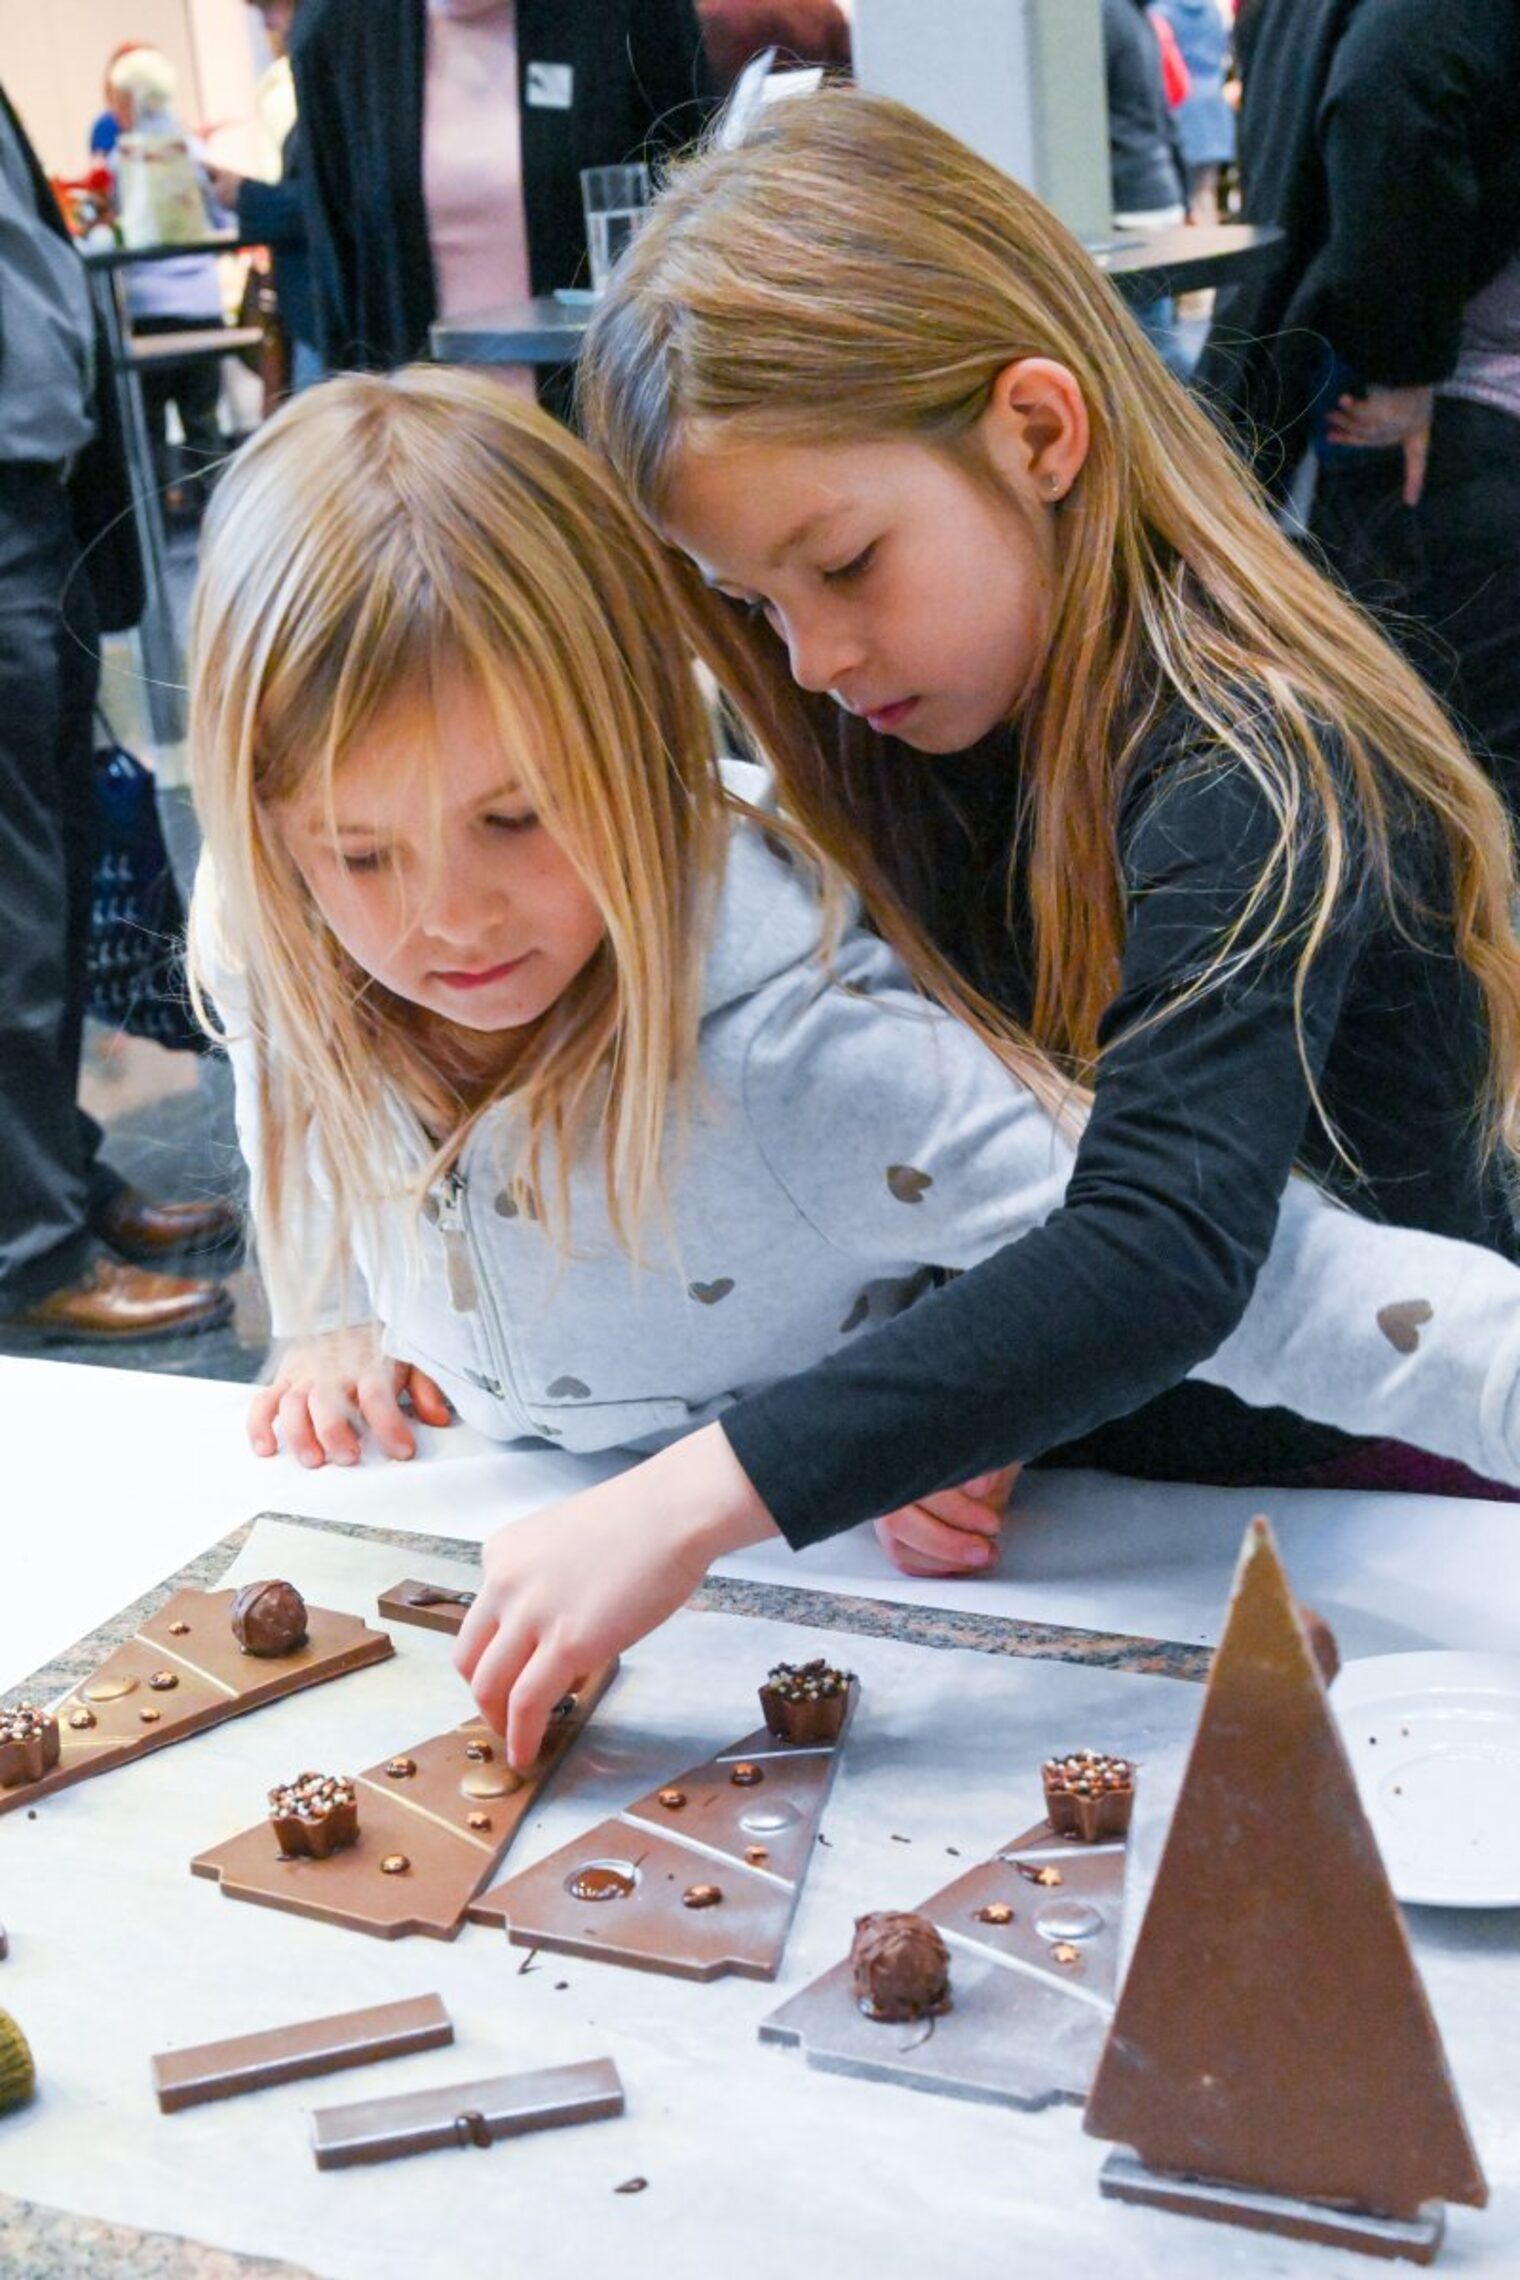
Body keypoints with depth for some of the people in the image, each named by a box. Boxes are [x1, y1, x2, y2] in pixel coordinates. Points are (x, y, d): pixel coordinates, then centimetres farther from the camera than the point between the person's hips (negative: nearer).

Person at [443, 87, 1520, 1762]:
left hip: (1371, 1513, -6)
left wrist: (696, 1496, -40)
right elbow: (926, 1152, 3)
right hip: (1070, 1500, 6)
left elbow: (1163, 1257, -35)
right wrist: (911, 1415, -16)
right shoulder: (931, 745, 2)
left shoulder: (1251, 776, -23)